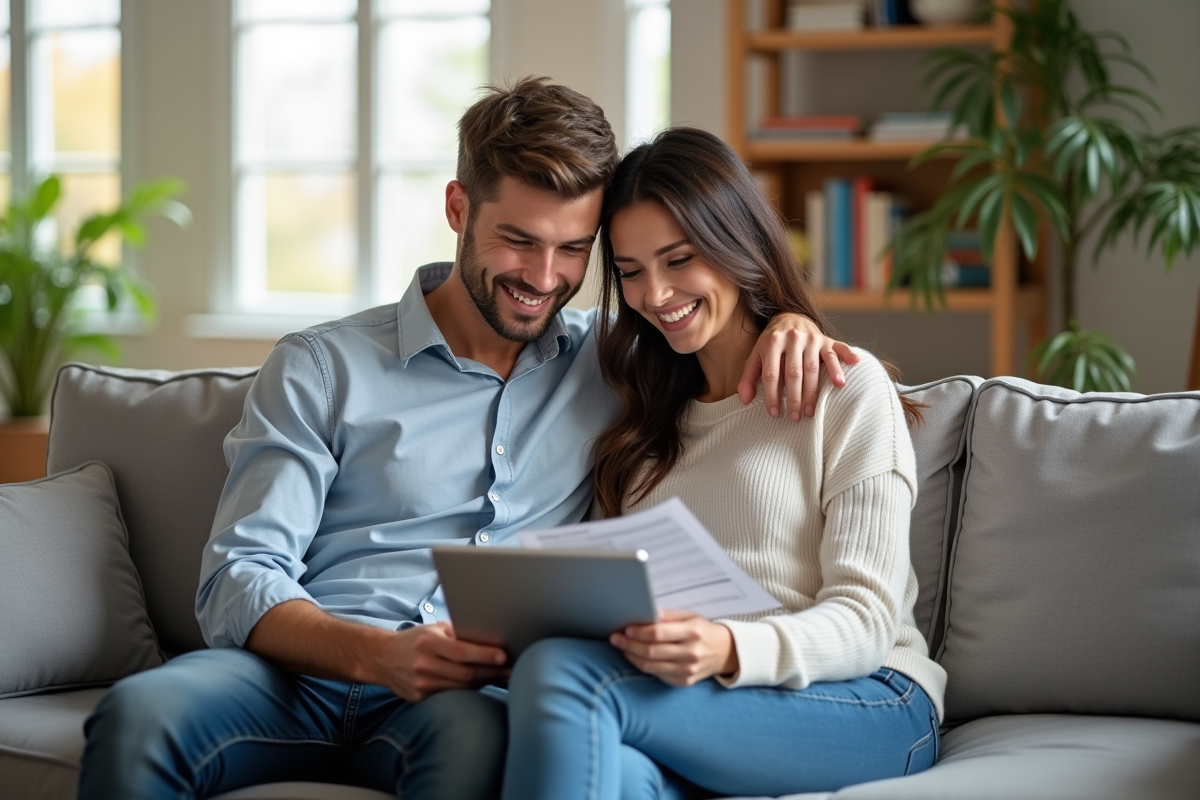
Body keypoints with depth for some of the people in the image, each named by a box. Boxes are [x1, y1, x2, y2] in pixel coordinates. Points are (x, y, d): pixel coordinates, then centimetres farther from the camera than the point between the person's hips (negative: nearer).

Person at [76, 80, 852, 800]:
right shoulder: (322, 368, 9)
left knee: (474, 733, -40)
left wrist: (785, 321, 6)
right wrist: (376, 654, -19)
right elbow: (239, 585, 1)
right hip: (299, 675, 0)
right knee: (140, 713, -35)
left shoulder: (613, 358, 18)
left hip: (466, 697, 0)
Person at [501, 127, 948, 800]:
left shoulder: (846, 386, 6)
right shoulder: (649, 418, 25)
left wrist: (729, 651, -25)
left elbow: (866, 616, -4)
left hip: (867, 704, -4)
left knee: (562, 675, -32)